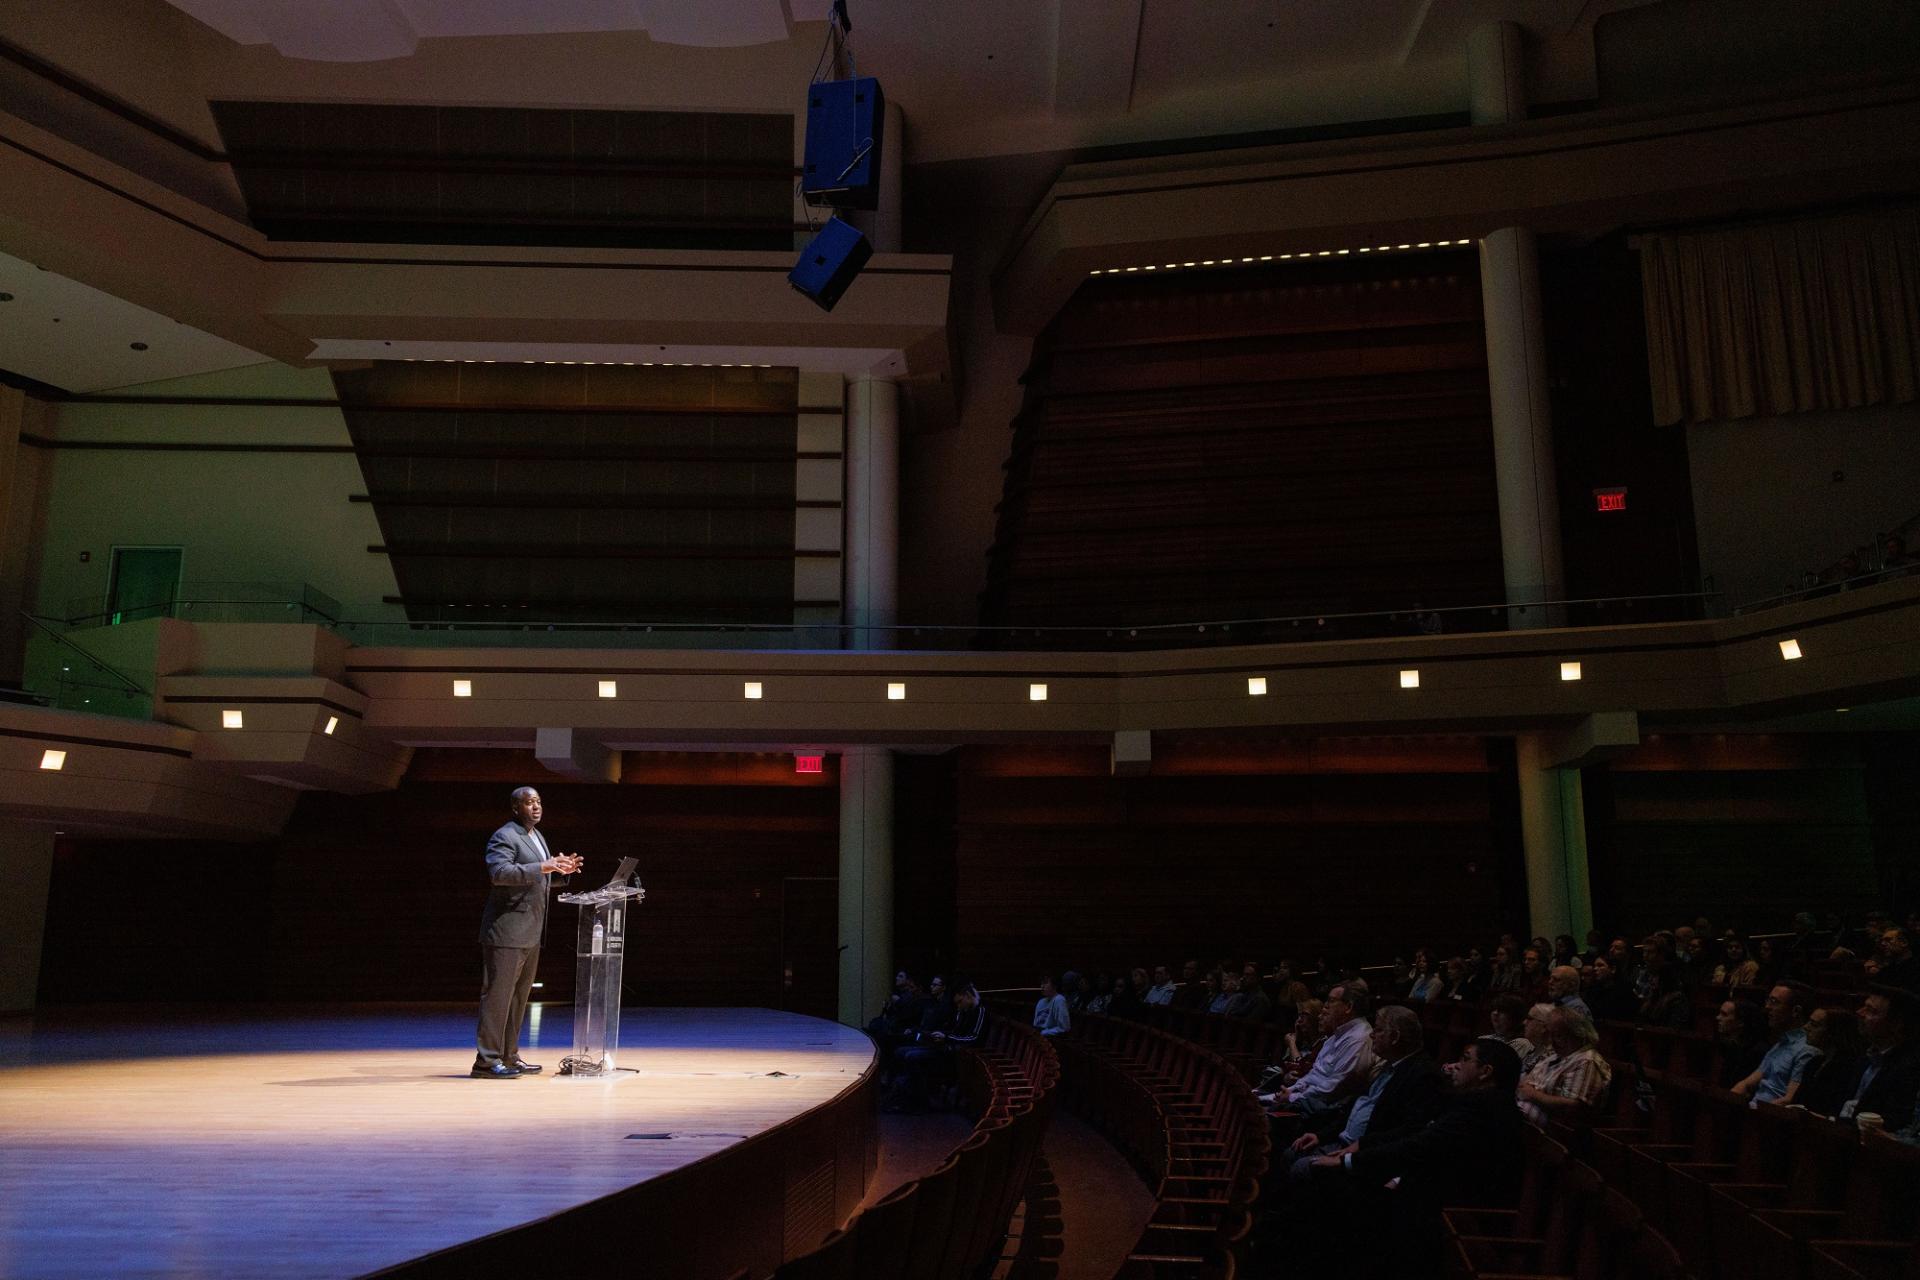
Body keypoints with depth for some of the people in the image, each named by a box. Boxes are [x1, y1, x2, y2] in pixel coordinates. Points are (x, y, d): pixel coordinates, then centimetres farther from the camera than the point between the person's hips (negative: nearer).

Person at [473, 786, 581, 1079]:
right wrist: (542, 867, -33)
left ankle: (509, 1056, 22)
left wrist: (560, 870, 8)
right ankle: (487, 1060, -1)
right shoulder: (504, 837, -11)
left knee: (519, 996, 14)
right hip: (507, 931, -10)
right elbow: (499, 873, -27)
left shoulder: (537, 836, 18)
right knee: (498, 995, -5)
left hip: (530, 933, 10)